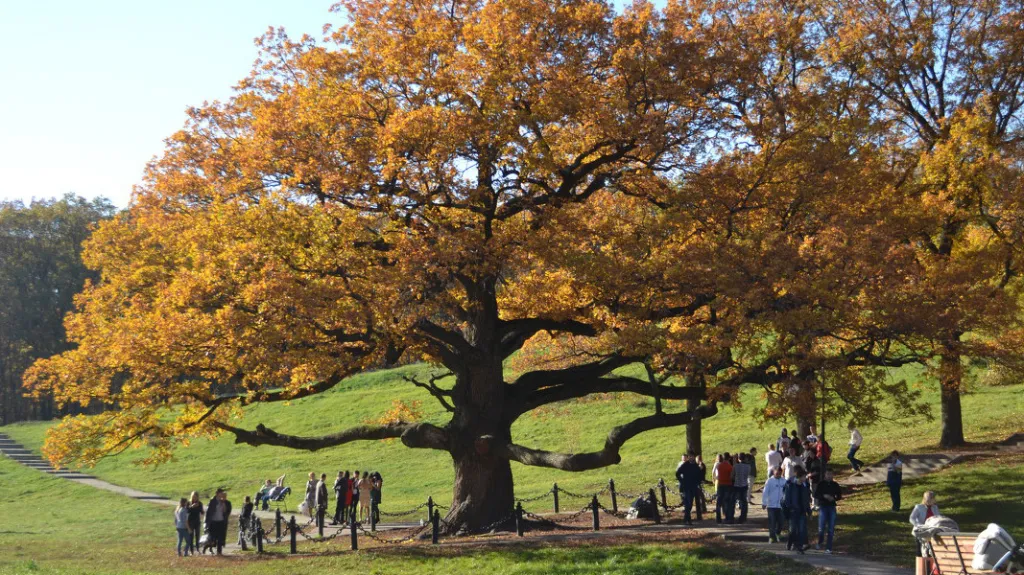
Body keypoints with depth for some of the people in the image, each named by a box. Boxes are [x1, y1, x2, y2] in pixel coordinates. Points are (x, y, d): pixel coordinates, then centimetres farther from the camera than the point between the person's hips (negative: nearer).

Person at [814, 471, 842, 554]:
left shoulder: (835, 485, 6)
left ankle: (828, 548, 7)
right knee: (821, 527, -6)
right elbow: (815, 495, -3)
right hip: (823, 507, -2)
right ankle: (819, 543, 22)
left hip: (832, 507, 2)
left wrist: (833, 498, -10)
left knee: (831, 529, 0)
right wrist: (824, 496, -19)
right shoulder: (821, 484, -1)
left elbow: (839, 495, 10)